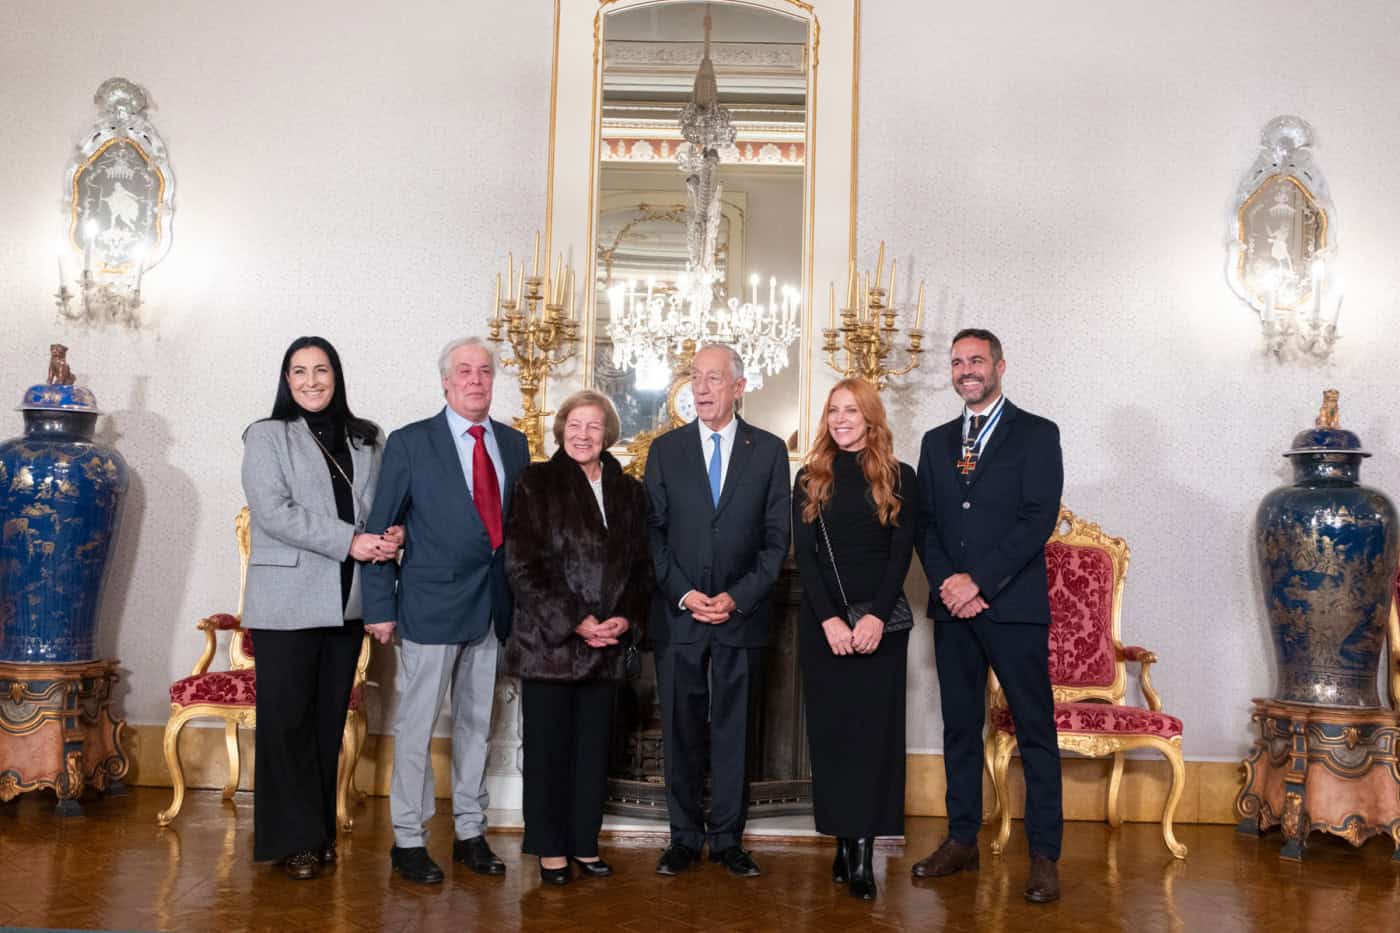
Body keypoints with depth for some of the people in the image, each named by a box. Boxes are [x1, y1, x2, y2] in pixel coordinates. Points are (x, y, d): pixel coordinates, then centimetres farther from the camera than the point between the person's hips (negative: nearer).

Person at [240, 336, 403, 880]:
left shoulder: (365, 440, 12)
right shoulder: (267, 437, 0)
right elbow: (274, 511, -11)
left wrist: (393, 533, -11)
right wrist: (349, 542, -18)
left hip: (347, 601, 4)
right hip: (287, 602, -4)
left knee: (330, 719, 10)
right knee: (288, 720, 0)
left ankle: (322, 831, 21)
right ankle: (295, 839, 11)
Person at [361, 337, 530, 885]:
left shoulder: (514, 445, 9)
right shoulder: (410, 443, -4)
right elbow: (381, 528, -4)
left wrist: (521, 599, 6)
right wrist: (380, 607, -8)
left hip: (493, 608, 5)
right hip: (432, 606, -4)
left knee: (476, 725, 13)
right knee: (416, 727, 3)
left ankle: (470, 834, 25)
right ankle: (408, 840, 16)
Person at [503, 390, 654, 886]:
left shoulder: (628, 492, 10)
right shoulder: (536, 483, -1)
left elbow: (642, 565, 10)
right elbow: (521, 565, -8)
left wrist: (627, 619, -7)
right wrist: (574, 621, -14)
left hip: (606, 644, 3)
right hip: (547, 641, -3)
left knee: (594, 747, 9)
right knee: (548, 747, 5)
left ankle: (584, 842, 22)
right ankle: (550, 848, 17)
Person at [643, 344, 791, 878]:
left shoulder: (769, 450, 5)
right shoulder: (666, 449, 7)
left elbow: (776, 538, 2)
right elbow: (653, 532, 4)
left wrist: (738, 597, -8)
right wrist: (683, 594, -8)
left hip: (742, 615, 0)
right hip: (678, 614, 1)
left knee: (734, 730, 6)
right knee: (680, 731, 6)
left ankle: (728, 839, 17)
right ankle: (685, 838, 18)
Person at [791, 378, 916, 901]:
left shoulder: (899, 479, 4)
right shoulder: (811, 479, 7)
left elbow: (901, 553, -2)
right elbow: (804, 555, 0)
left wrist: (876, 616, -14)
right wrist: (830, 619, -12)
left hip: (882, 619, -1)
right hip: (821, 619, 1)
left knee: (874, 730, -2)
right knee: (831, 730, 3)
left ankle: (864, 850, 1)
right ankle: (844, 843, 11)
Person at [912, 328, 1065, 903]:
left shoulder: (1036, 435, 1)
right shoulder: (937, 441, 16)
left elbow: (1038, 519, -9)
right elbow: (924, 522, 11)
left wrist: (978, 581, -15)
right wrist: (947, 584, -6)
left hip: (1013, 606, -5)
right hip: (952, 605, 5)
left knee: (1035, 731, 0)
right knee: (960, 727, 11)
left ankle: (1044, 856, 7)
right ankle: (962, 841, 22)